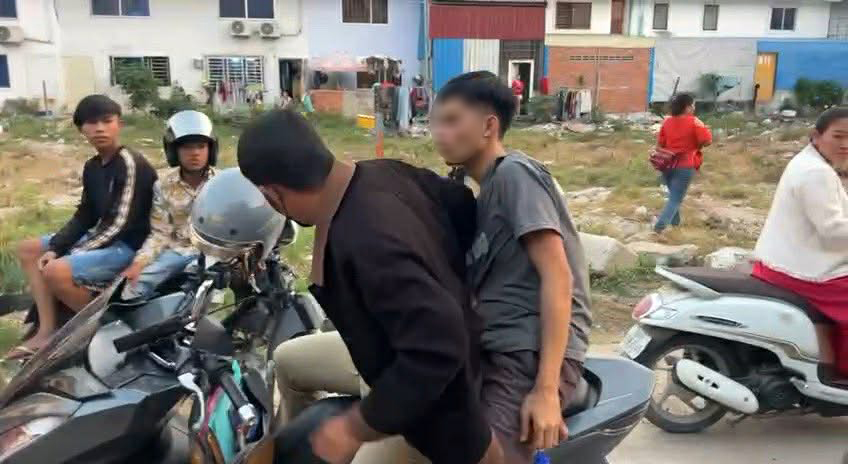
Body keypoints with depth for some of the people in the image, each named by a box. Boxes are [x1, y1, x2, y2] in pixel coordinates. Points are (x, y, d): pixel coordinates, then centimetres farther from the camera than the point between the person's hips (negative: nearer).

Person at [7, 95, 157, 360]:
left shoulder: (131, 164, -19)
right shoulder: (92, 167, 9)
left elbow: (121, 225, -23)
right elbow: (85, 216, 14)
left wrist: (73, 255, -18)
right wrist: (55, 247, -1)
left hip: (129, 246, -10)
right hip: (102, 237, 10)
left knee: (56, 271, -28)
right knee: (28, 250, 12)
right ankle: (47, 331, 3)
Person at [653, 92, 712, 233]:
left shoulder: (667, 122, 3)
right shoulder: (694, 122, -12)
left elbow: (660, 144, 7)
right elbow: (707, 141, -16)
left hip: (668, 164, 6)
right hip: (685, 166, -6)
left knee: (674, 195, 24)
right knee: (675, 199, -2)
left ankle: (675, 223, 35)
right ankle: (660, 226, -16)